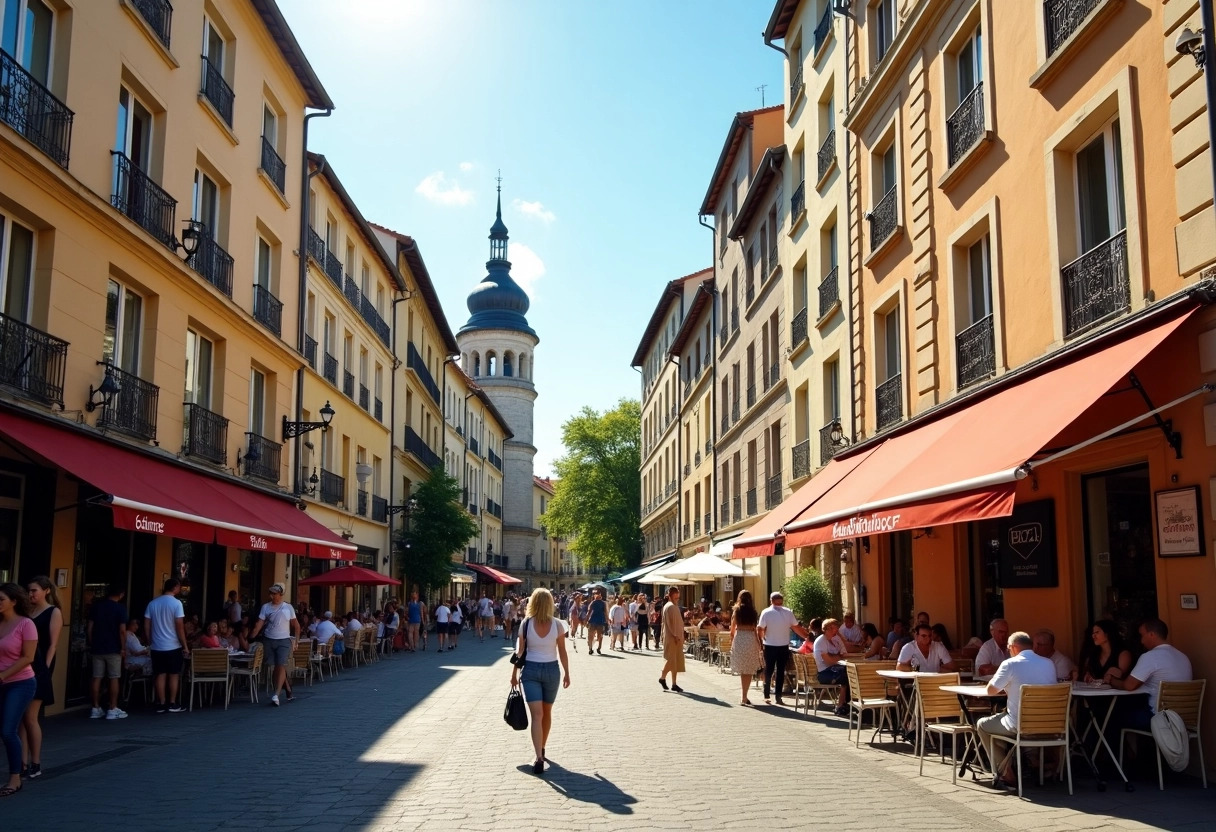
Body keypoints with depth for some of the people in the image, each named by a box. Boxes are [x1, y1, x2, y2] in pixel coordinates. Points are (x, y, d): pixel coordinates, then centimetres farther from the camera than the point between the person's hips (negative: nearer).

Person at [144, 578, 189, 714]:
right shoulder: (176, 603, -11)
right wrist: (185, 646, -6)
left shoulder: (152, 603, 4)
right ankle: (172, 704, 6)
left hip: (157, 646, 4)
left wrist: (150, 642, 17)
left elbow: (146, 625, 5)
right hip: (173, 646, -4)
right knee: (173, 675, 5)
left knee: (160, 675, 7)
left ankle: (161, 704, 8)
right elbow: (180, 627, -13)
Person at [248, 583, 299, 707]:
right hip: (269, 641, 2)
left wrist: (296, 641, 2)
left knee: (281, 666, -12)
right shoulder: (266, 607, 3)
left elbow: (296, 625, 7)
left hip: (284, 641, -2)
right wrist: (251, 638, -11)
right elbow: (260, 624, -2)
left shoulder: (288, 608, 0)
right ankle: (288, 691, 20)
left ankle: (276, 695, -15)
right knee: (276, 667, 7)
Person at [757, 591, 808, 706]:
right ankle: (778, 697, 6)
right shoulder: (788, 612, -3)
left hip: (770, 646, -1)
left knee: (768, 670, 10)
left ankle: (767, 696, 10)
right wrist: (806, 636, 11)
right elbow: (796, 627, -1)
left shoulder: (766, 612, -8)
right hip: (784, 646, 1)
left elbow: (760, 629, -9)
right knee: (781, 671, 8)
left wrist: (762, 639, 9)